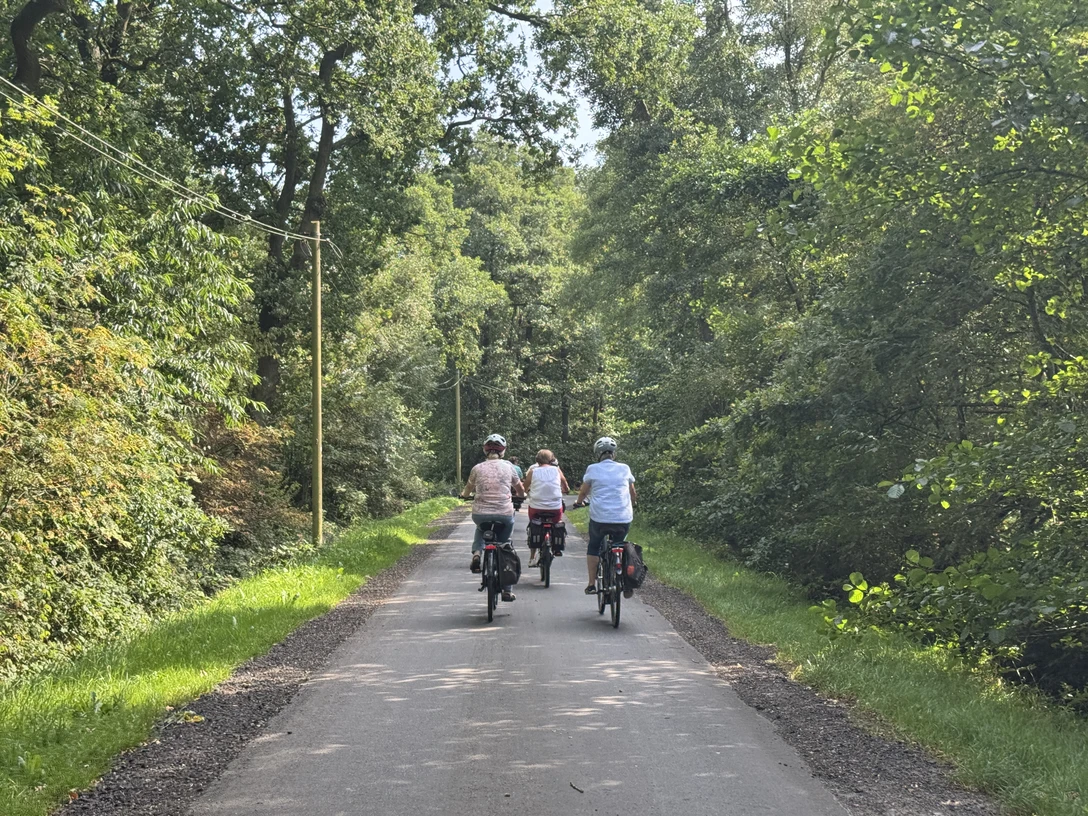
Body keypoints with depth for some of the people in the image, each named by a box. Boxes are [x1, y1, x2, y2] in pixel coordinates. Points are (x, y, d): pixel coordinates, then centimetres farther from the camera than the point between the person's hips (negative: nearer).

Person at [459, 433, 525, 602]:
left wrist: (464, 494, 45)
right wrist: (519, 495, 40)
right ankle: (506, 590, 15)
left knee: (480, 529, 36)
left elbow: (468, 490, 21)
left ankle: (476, 553, 7)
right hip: (505, 514, -1)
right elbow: (521, 491, 16)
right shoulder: (508, 467, 3)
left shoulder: (477, 468, 3)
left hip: (480, 514, 1)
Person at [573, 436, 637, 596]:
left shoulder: (593, 469, 3)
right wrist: (632, 505, 42)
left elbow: (583, 492, 13)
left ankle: (592, 584, 16)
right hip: (624, 519, 2)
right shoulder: (624, 468, 9)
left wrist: (579, 501, 34)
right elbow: (633, 493, 21)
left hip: (599, 517, -2)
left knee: (593, 547, 21)